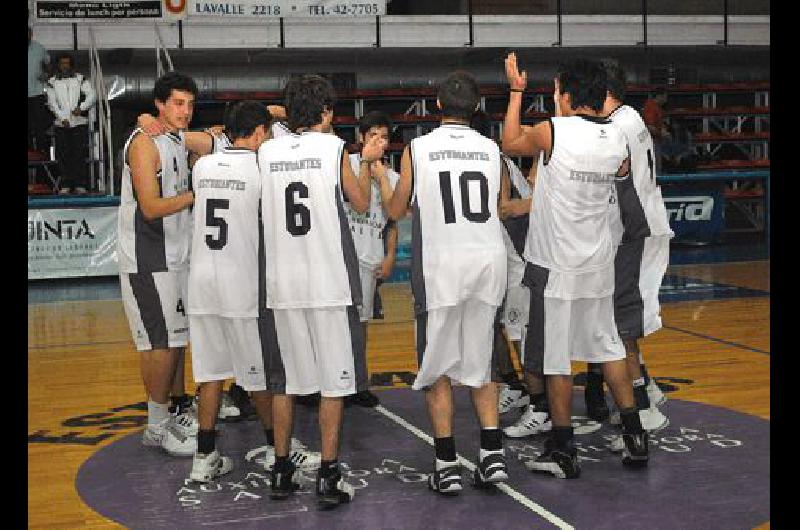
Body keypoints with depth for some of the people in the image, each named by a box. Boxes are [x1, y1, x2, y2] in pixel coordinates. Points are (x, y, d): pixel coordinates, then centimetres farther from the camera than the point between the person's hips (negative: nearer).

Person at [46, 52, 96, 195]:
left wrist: (81, 108, -18)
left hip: (79, 123, 0)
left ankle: (80, 185, -1)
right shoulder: (52, 82, 9)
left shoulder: (80, 79, 9)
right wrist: (63, 118, -11)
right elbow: (52, 103, 2)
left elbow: (92, 95, -1)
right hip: (61, 124, 1)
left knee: (80, 154, -3)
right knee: (63, 156, -1)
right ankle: (65, 186, 3)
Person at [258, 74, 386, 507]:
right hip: (329, 284, -4)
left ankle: (281, 471, 18)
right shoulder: (334, 148, -4)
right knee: (333, 379, 3)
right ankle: (328, 476, 3)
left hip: (282, 284, 4)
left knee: (284, 378, 12)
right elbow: (360, 203, 7)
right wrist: (367, 162, 24)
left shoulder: (267, 151, 5)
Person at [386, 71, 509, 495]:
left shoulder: (417, 149, -3)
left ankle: (447, 466, 6)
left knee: (437, 368, 6)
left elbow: (395, 212, 6)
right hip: (488, 259, 3)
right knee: (479, 363, 15)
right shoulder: (492, 150, 5)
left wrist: (383, 180, 25)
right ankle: (492, 453, 8)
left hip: (441, 266, -3)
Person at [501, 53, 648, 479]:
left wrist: (516, 92, 11)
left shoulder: (553, 131, -17)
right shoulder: (617, 139, 0)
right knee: (607, 345, 17)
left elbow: (510, 143, 2)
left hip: (556, 267, -6)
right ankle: (634, 438, 21)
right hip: (599, 264, 6)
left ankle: (563, 451, 10)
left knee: (556, 357, 3)